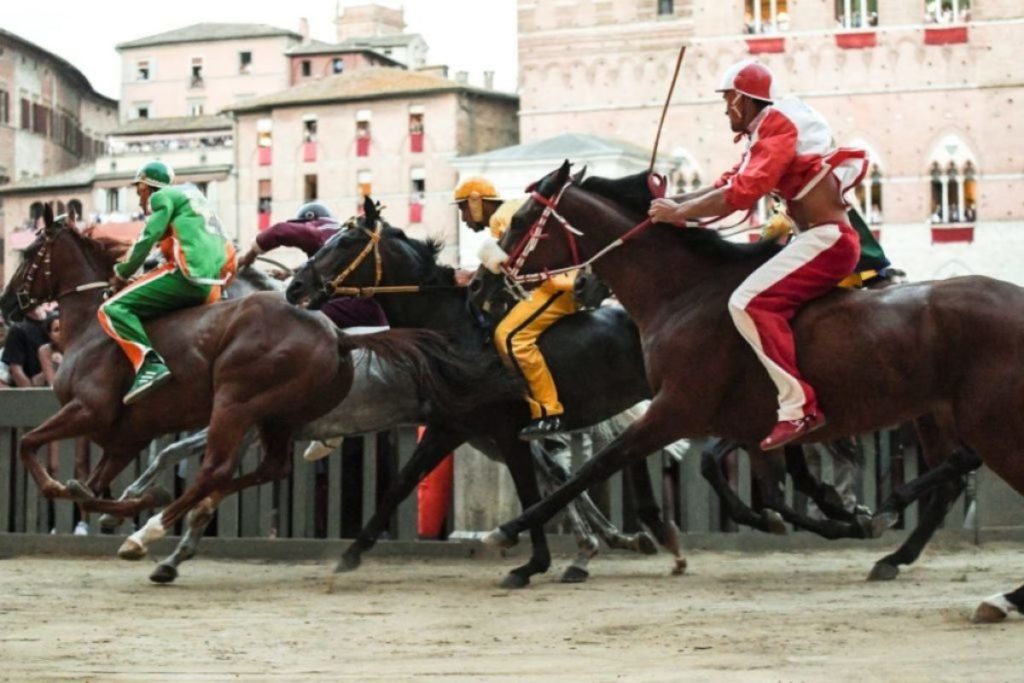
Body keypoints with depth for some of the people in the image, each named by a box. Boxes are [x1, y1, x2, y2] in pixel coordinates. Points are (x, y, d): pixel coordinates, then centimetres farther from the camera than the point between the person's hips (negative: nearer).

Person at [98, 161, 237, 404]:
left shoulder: (162, 197, 6)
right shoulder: (191, 196, 32)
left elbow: (146, 240, -3)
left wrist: (121, 274, 8)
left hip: (186, 274, -9)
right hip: (210, 284, 9)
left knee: (112, 309, -16)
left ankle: (150, 364, -35)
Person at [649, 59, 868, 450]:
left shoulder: (778, 125, -11)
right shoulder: (765, 135, 19)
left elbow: (742, 193, -19)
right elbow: (730, 184, 20)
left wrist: (679, 213, -12)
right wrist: (674, 204, 11)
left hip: (827, 239, -11)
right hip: (825, 240, 11)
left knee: (749, 303, -22)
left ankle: (799, 407, -26)